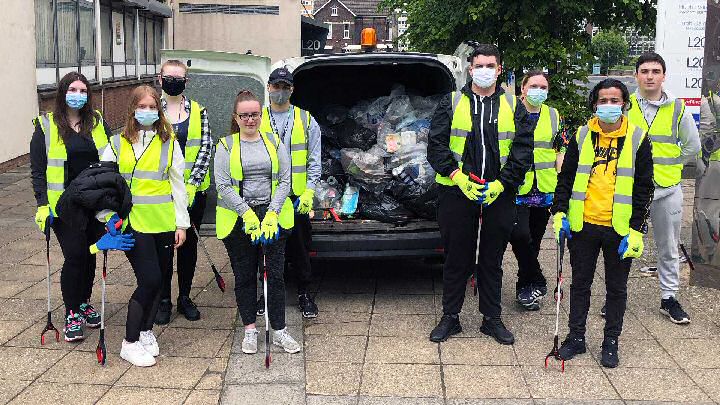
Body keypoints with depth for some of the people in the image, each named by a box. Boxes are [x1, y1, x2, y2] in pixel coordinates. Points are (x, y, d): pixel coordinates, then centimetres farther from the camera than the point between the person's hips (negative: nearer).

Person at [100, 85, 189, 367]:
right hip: (133, 222, -3)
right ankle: (130, 343, 3)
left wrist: (181, 223, 4)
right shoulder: (118, 143, 5)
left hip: (164, 223, 3)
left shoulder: (169, 143, 8)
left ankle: (146, 330, 29)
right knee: (149, 280, -10)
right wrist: (108, 216, -4)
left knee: (159, 278, 9)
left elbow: (178, 184, 8)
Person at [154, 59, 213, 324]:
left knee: (189, 242, 9)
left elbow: (206, 147, -1)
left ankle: (185, 297, 22)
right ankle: (164, 300, 14)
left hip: (194, 190, 1)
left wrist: (191, 184, -12)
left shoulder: (198, 111, 6)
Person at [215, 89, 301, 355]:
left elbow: (285, 181, 2)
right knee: (244, 276, 7)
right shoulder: (226, 145, 2)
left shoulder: (274, 142, 8)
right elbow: (223, 186, -6)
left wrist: (272, 213, -11)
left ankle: (279, 331, 9)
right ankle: (250, 330, 18)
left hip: (273, 216, 1)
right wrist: (247, 214, -15)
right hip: (238, 220, -1)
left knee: (276, 274, 1)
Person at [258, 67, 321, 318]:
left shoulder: (307, 121, 5)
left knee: (300, 246, 5)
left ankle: (303, 293, 17)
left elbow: (314, 162, 4)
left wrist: (308, 193, -7)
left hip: (298, 196, 0)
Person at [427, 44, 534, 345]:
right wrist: (457, 176, -14)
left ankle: (492, 318, 22)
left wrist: (501, 183, -11)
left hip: (499, 194, 1)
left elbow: (523, 149, 2)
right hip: (457, 192, -1)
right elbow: (436, 145, -1)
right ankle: (450, 317, 19)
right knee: (456, 258, 7)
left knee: (492, 260, 11)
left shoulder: (513, 106, 7)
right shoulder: (452, 103, 4)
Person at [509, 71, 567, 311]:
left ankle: (525, 286, 22)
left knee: (534, 241, 9)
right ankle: (537, 283, 0)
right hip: (517, 189, -3)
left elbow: (561, 150, 13)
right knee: (520, 235, -18)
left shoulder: (554, 116, 11)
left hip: (545, 190, 3)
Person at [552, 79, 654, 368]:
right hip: (583, 225, 2)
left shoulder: (637, 139, -1)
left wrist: (636, 229, -8)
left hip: (620, 229, -2)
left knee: (617, 288, 9)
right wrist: (559, 212, -2)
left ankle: (610, 342, 22)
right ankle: (576, 337, 24)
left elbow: (644, 188, -1)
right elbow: (566, 177, 9)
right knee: (580, 284, 11)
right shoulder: (581, 136, 4)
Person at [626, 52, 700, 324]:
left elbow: (692, 146, 12)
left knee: (669, 247, 11)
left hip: (668, 189, 2)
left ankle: (669, 297, 23)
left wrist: (668, 166, 8)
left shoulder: (678, 109, 2)